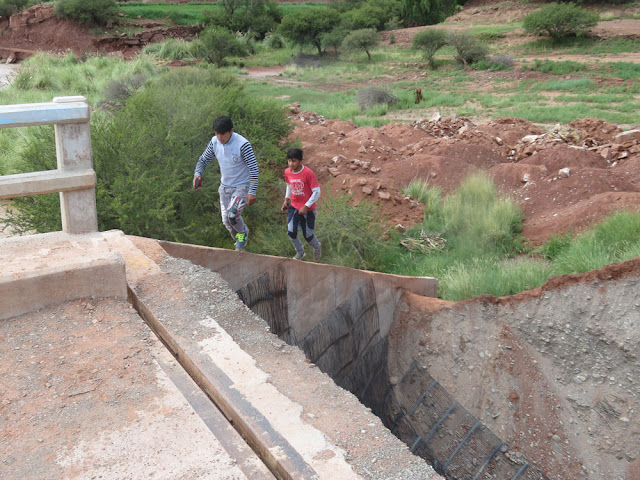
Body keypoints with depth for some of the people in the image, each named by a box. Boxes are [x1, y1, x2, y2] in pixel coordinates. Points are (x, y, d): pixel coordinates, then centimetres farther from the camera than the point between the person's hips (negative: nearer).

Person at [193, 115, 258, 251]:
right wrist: (197, 173, -14)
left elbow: (253, 168, -21)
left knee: (232, 214, -25)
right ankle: (240, 243, 35)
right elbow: (204, 159, 7)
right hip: (225, 186, 6)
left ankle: (243, 232, 7)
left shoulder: (242, 144, -24)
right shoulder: (214, 142, -7)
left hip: (241, 186, -6)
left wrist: (252, 192, -24)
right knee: (226, 221, 9)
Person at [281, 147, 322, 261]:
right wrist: (286, 199, 9)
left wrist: (306, 207, -20)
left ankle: (317, 248, 39)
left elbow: (316, 192, -18)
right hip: (293, 207, 4)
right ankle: (300, 251, 26)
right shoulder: (287, 172, -5)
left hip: (307, 209, -4)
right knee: (291, 232, -3)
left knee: (308, 235, 5)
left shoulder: (308, 173, -22)